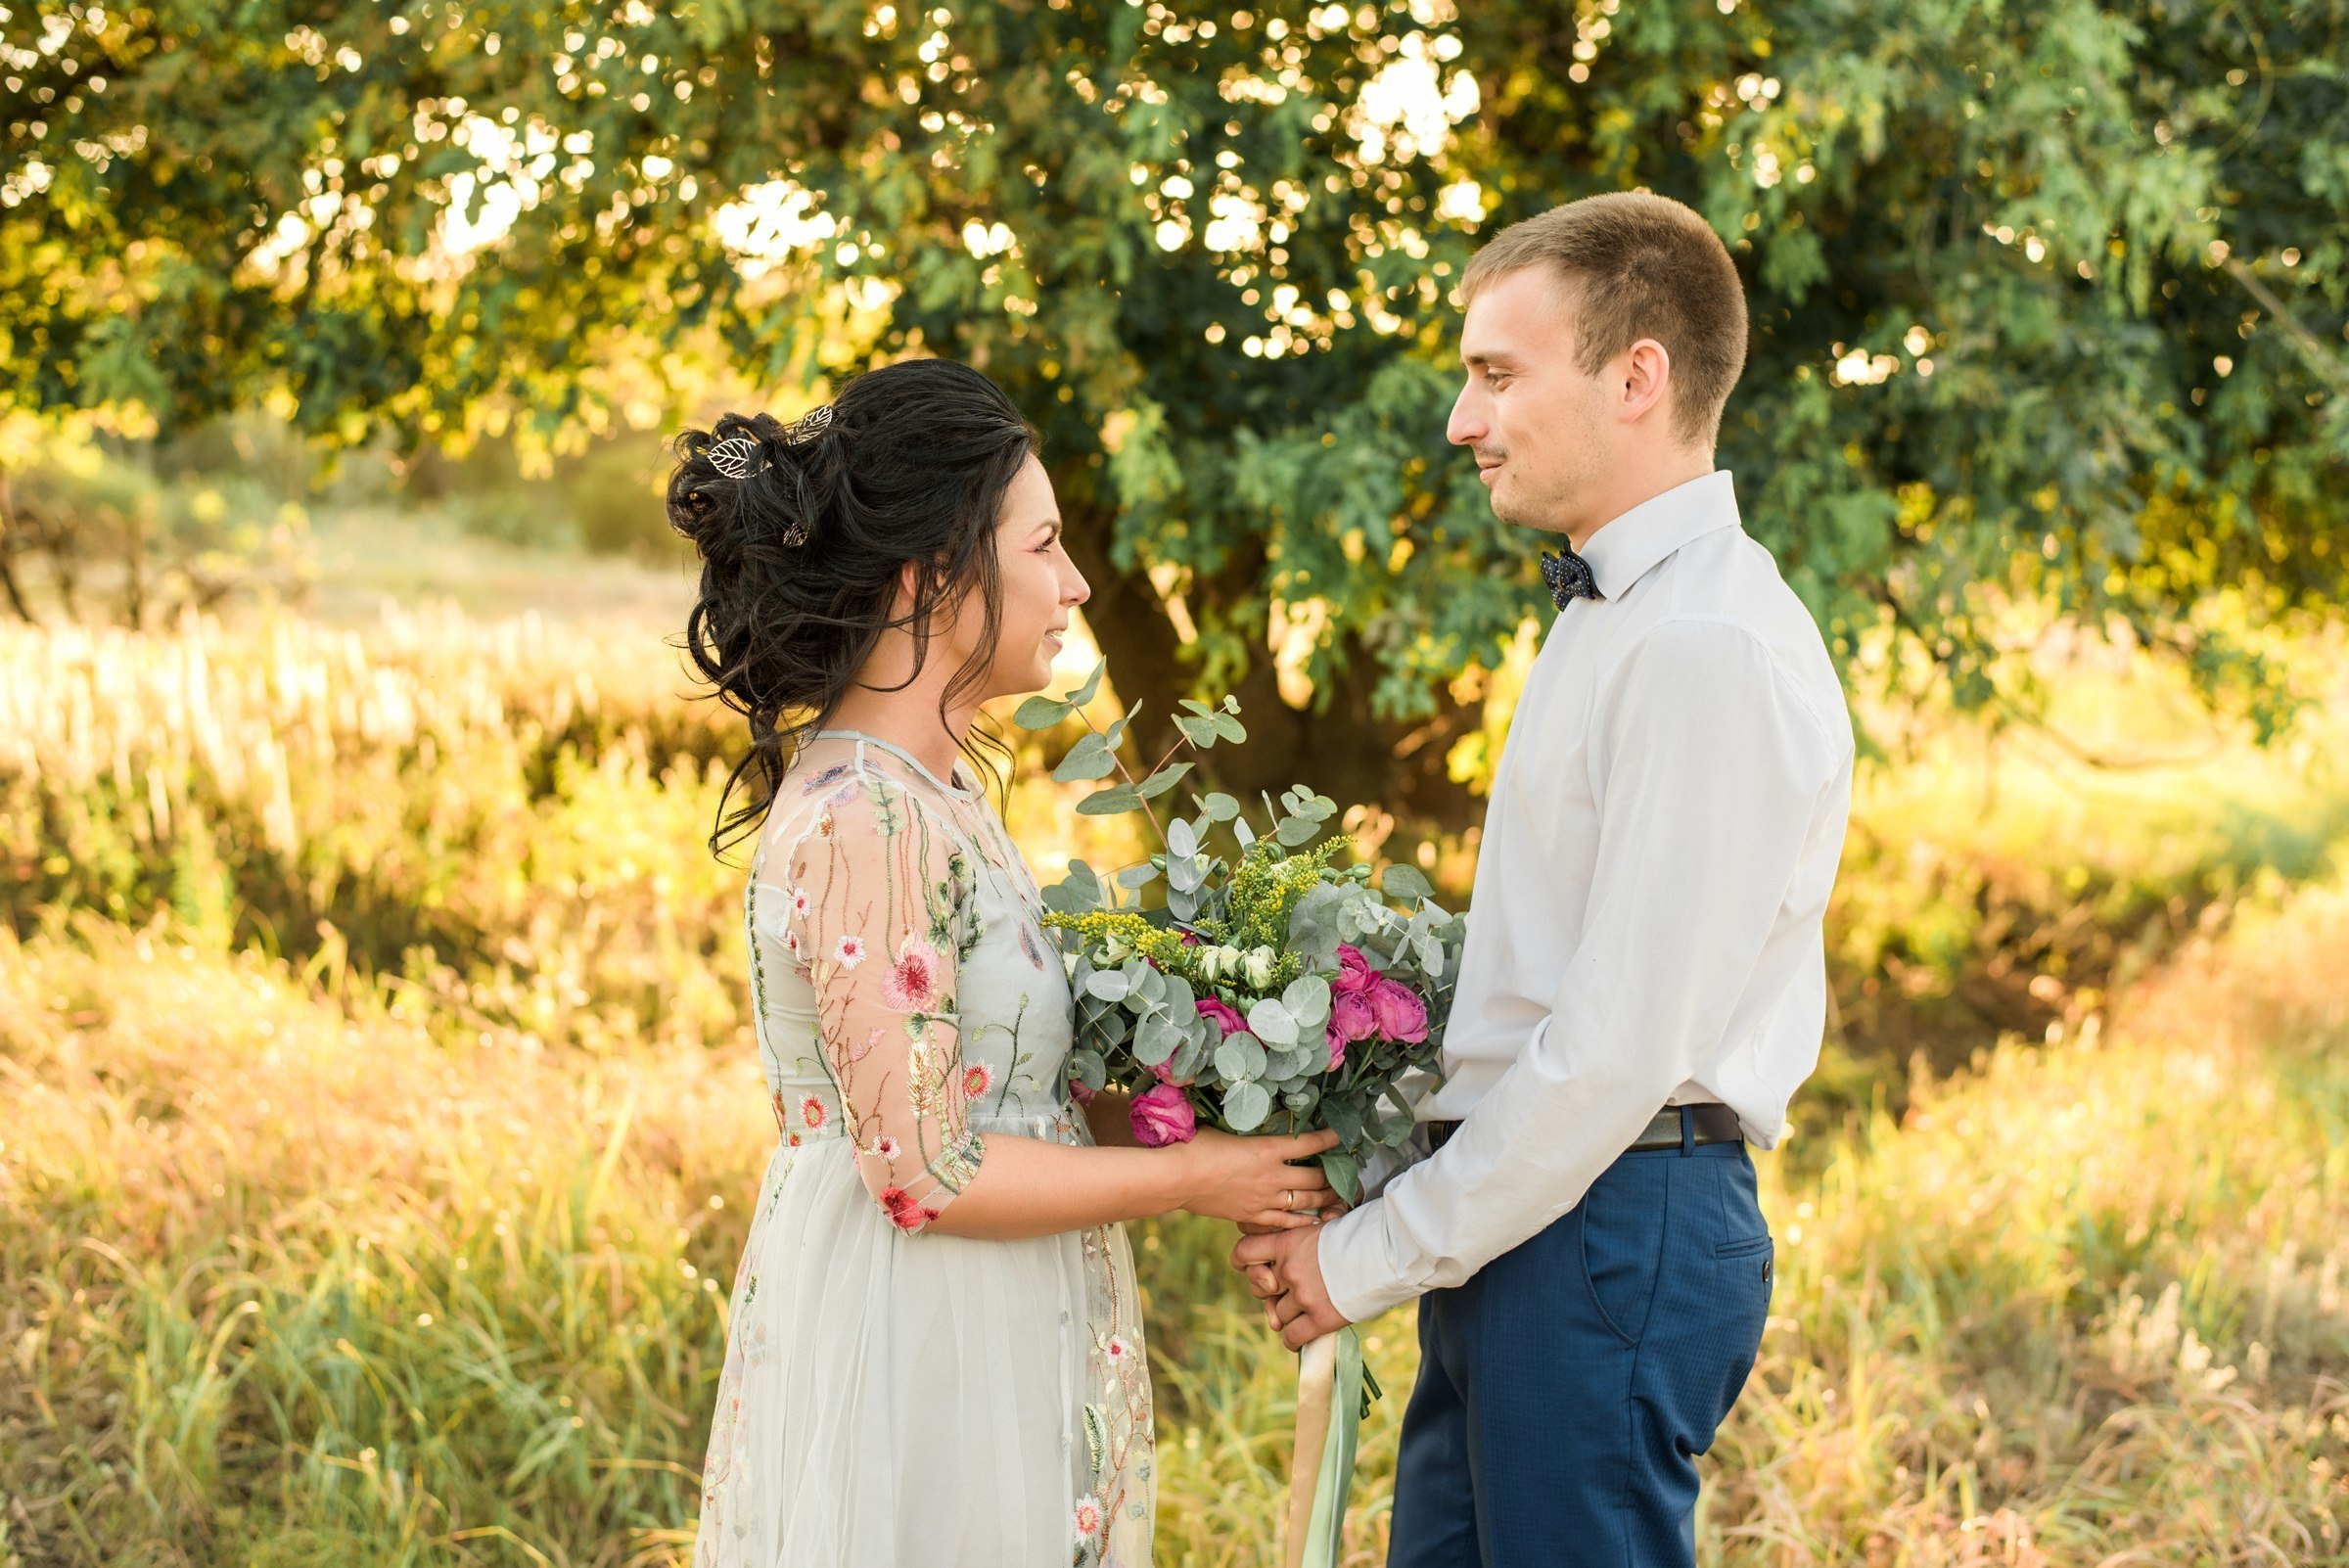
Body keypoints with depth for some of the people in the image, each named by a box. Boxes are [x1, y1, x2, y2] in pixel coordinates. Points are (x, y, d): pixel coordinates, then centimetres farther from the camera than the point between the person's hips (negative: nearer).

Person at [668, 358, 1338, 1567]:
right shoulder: (866, 823, -21)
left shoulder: (935, 786, 9)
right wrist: (1191, 1175, -13)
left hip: (981, 1333, 9)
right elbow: (926, 1172, -22)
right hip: (914, 1345, -9)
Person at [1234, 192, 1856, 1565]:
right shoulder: (1610, 617, 16)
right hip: (1515, 1223, 9)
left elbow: (1619, 1044, -20)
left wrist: (1375, 1257, -12)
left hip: (1608, 1230, -9)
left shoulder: (1710, 649, -16)